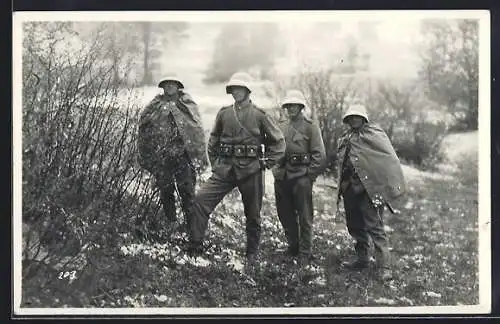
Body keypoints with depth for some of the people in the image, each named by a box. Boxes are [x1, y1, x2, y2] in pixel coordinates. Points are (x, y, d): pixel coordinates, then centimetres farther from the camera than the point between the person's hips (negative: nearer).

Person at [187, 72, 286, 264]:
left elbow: (279, 142, 5)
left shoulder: (259, 115, -1)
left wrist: (266, 163, 0)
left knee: (252, 214, 8)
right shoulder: (224, 113, 7)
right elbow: (212, 140, 21)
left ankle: (252, 254, 24)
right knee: (201, 199, -13)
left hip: (250, 170, -2)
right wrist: (215, 163, 12)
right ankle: (195, 247, -9)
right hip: (224, 169, 3)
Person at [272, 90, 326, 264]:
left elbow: (320, 155, -3)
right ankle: (292, 246, 27)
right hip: (282, 176, 5)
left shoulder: (310, 127, -1)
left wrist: (310, 174, -8)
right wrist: (276, 169, 10)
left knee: (304, 217, -1)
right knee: (285, 215, 11)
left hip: (301, 176, -5)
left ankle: (305, 252, 8)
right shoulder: (281, 127, 14)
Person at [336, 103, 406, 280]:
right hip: (350, 189, 7)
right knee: (354, 226, 16)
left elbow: (389, 159, -10)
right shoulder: (345, 138, 15)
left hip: (369, 188, -7)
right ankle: (362, 259, 31)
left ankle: (384, 266, -7)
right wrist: (342, 185, 21)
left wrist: (392, 184, -16)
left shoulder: (374, 134, -5)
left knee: (374, 227, -9)